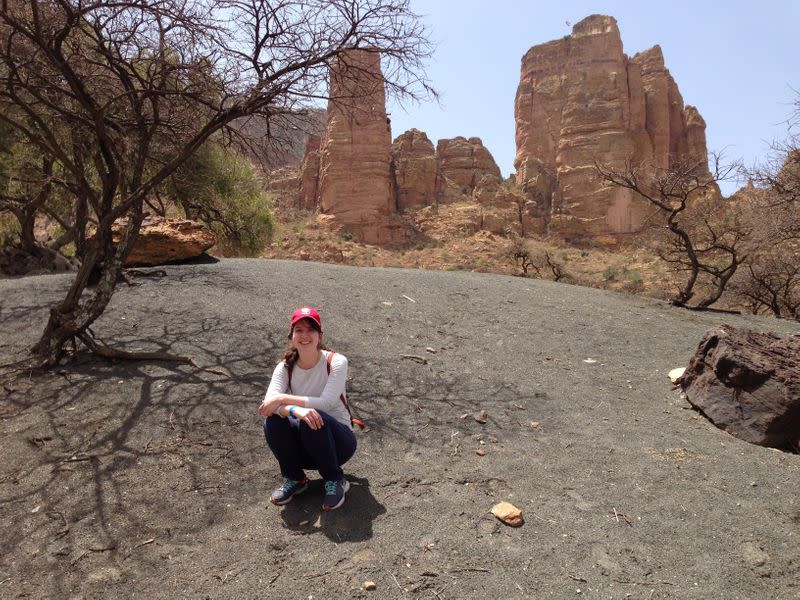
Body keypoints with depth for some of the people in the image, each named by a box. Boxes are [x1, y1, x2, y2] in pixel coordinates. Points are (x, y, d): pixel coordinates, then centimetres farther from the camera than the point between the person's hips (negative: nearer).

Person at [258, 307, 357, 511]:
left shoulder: (336, 362, -15)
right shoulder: (286, 367, -4)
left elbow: (326, 402, -28)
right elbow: (269, 401, -22)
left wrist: (283, 399, -29)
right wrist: (295, 410, -42)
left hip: (338, 440, -3)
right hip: (304, 446, 3)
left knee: (315, 418, -34)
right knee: (273, 421, -25)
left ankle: (336, 481, -9)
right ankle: (295, 479, 0)